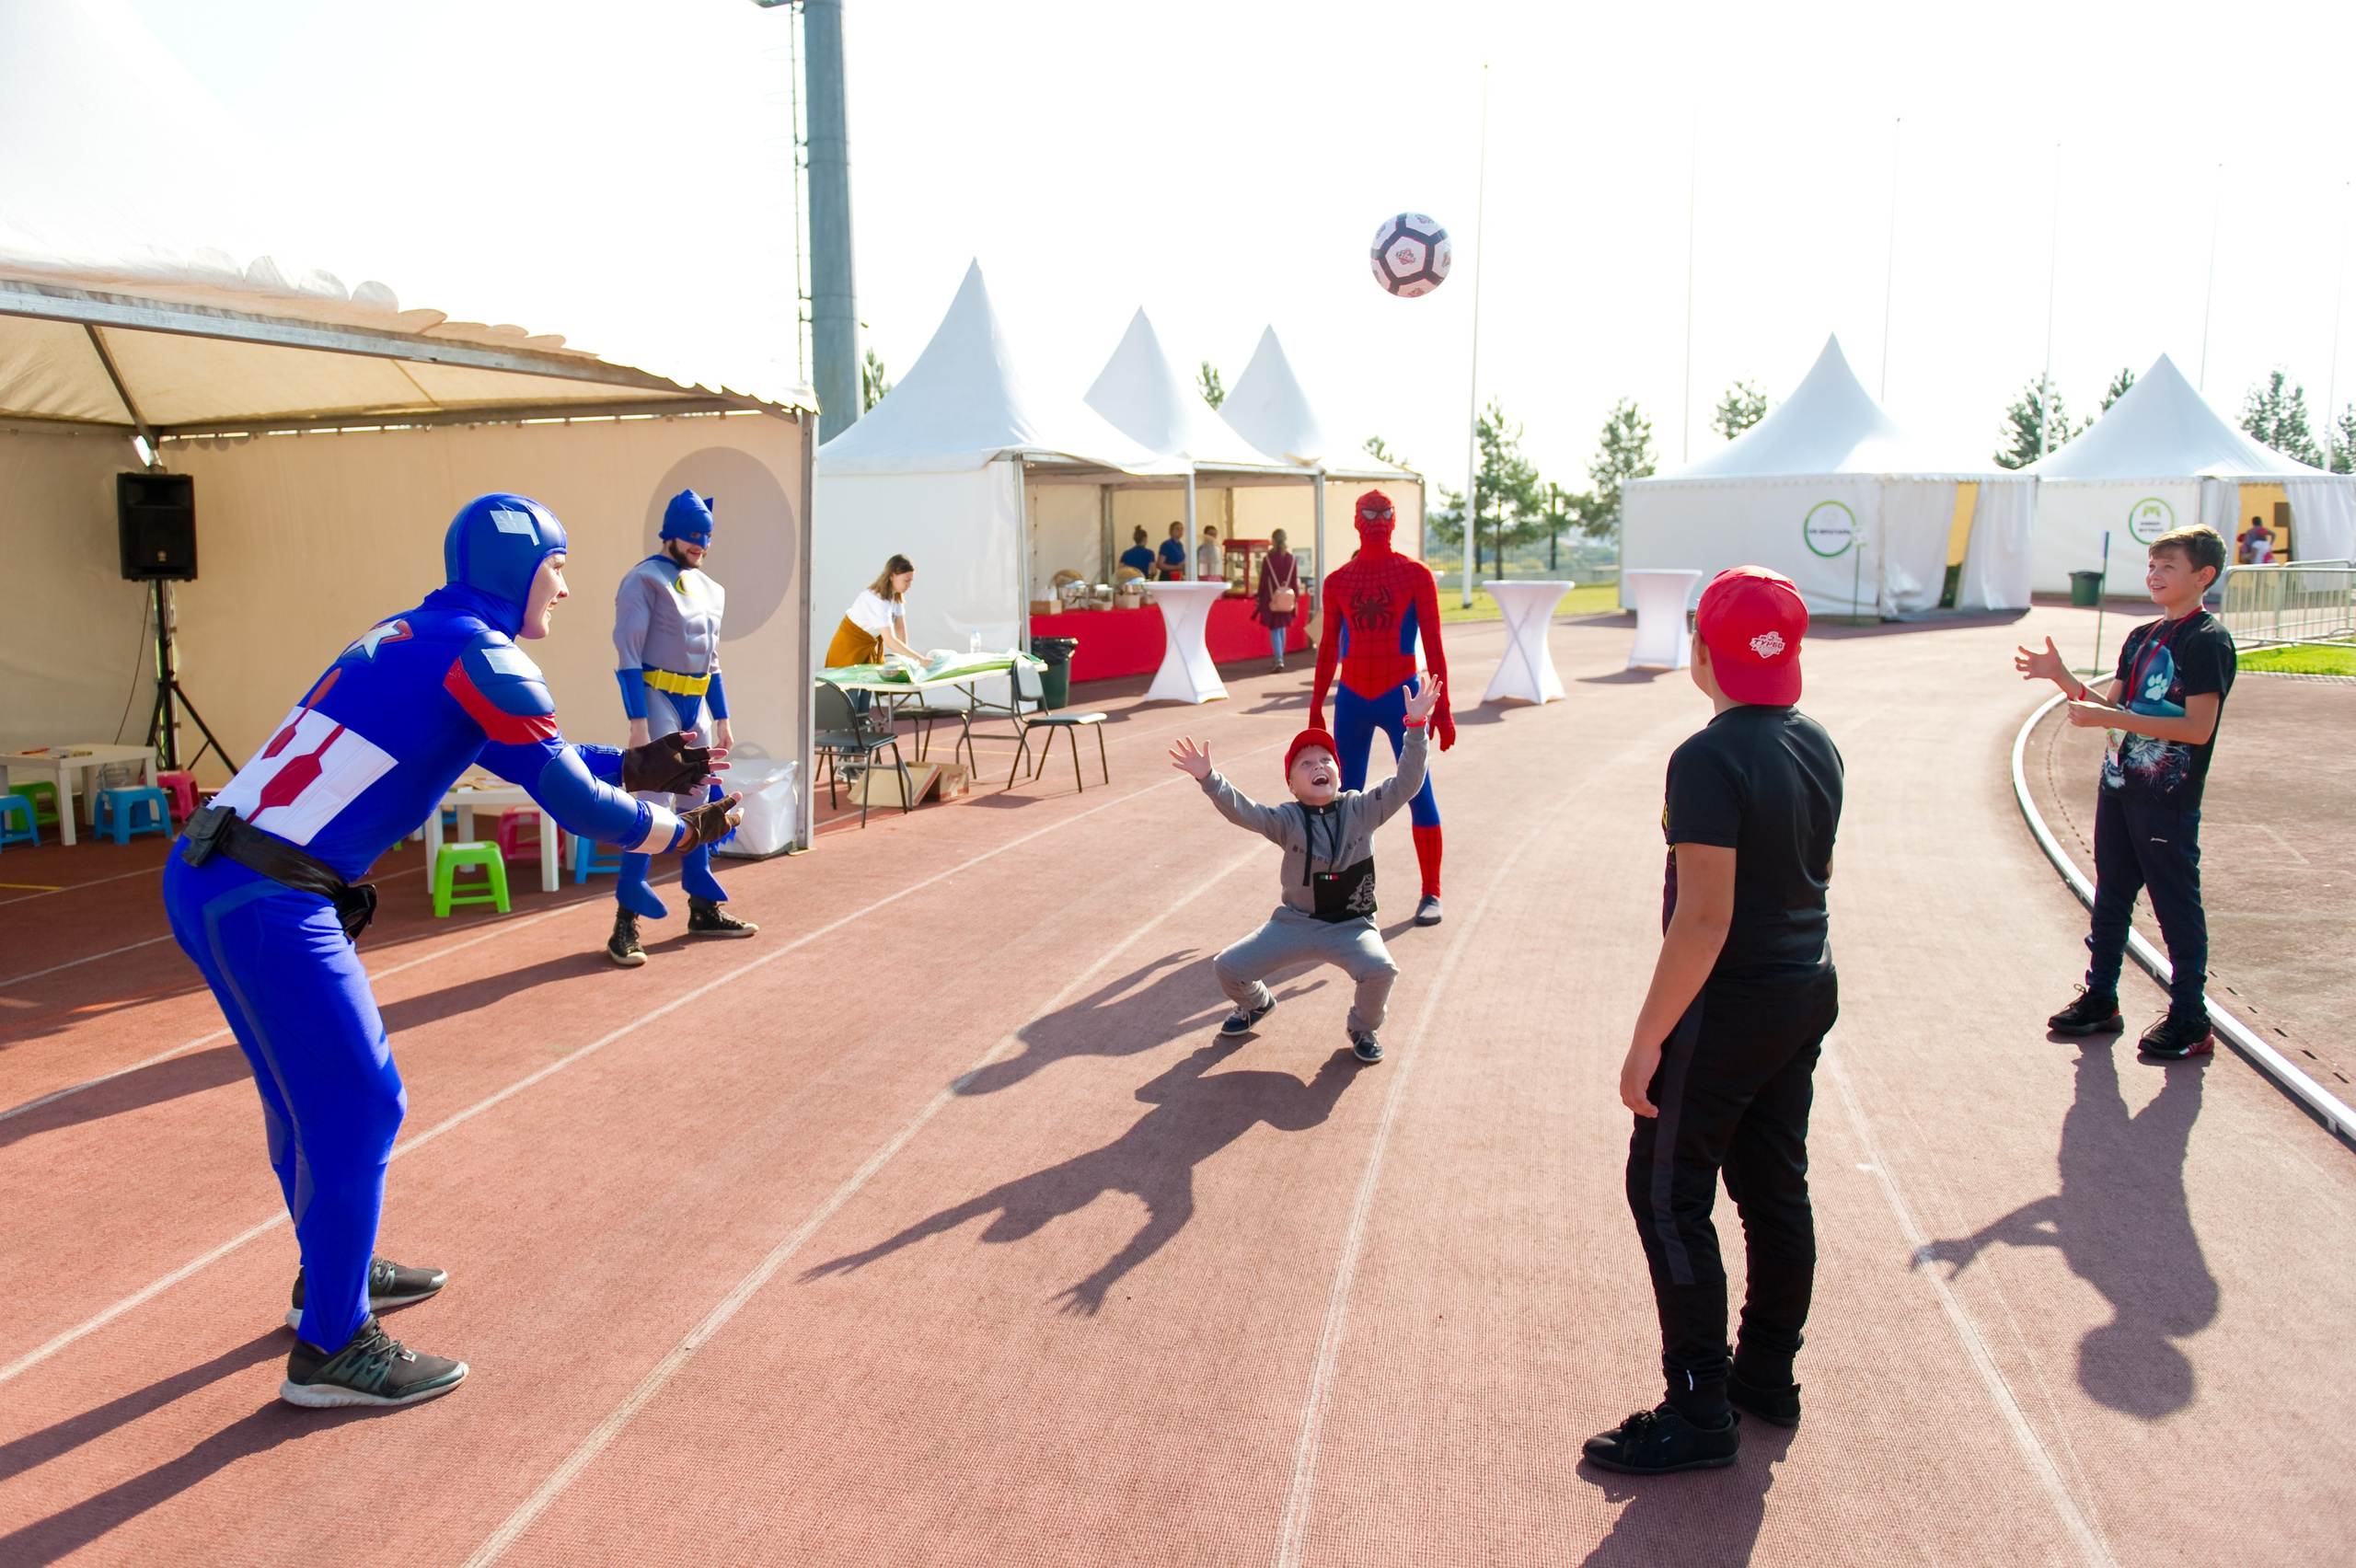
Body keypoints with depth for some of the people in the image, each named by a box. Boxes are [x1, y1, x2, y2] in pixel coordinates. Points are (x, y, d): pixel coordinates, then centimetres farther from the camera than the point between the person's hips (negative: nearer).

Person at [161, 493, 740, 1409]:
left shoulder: (409, 636, 17)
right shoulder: (481, 656, -10)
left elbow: (520, 752, 27)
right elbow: (574, 803, -9)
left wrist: (631, 767, 23)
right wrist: (680, 832, 6)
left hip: (200, 879, 10)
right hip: (269, 903, -10)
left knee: (308, 1091, 23)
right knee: (355, 1108, 1)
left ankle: (332, 1273, 41)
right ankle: (330, 1348, 12)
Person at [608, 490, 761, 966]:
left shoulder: (710, 588, 14)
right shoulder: (644, 580, -9)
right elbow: (628, 656, -14)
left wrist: (722, 718, 18)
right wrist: (637, 722, -21)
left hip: (697, 704, 8)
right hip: (658, 699, -8)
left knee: (698, 805, 13)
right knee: (655, 807, -13)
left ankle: (703, 909, 24)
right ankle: (626, 924, -9)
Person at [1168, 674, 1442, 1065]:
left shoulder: (1362, 809, -4)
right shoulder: (1287, 821, -7)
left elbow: (1406, 783, -15)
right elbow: (1242, 811, -22)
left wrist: (1416, 727, -26)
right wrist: (1208, 779, -39)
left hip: (1352, 926, -1)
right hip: (1295, 924, 1)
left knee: (1380, 969, -32)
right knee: (1228, 968, -7)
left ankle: (1364, 1027, 4)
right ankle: (1256, 1004, 32)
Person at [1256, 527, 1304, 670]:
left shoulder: (1268, 559, -8)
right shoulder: (1291, 559, 0)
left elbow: (1263, 580, -5)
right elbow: (1295, 581, 3)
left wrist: (1259, 598, 3)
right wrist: (1296, 598, 10)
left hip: (1272, 599, -3)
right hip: (1287, 599, 3)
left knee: (1274, 630, -2)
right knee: (1282, 628, 19)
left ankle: (1279, 660, -17)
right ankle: (1280, 658, 29)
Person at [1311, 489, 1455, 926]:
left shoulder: (1415, 573, 0)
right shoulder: (1337, 581, 7)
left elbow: (1433, 644, -2)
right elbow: (1328, 647, 13)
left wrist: (1442, 706, -6)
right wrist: (1316, 707, 12)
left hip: (1401, 695, -3)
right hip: (1351, 698, 3)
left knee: (1419, 792, -4)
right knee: (1348, 795, 7)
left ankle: (1431, 894, 2)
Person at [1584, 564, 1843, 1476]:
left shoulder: (1710, 760, -22)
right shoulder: (1818, 746, 4)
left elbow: (1704, 919, -25)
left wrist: (1647, 1041, -20)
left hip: (1728, 1008, -8)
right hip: (1808, 991, 9)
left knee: (1667, 1195, 2)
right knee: (1775, 1189, 18)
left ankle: (1700, 1415, 10)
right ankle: (1768, 1377, 32)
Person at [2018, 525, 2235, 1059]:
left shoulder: (2208, 641, -13)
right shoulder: (2142, 638, 12)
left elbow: (2198, 727, -21)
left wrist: (2111, 718, -25)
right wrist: (2061, 676, -3)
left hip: (2168, 800, -8)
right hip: (2119, 788, 8)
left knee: (2177, 908, 1)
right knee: (2110, 899, 15)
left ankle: (2190, 1022, 12)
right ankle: (2100, 1000, 27)